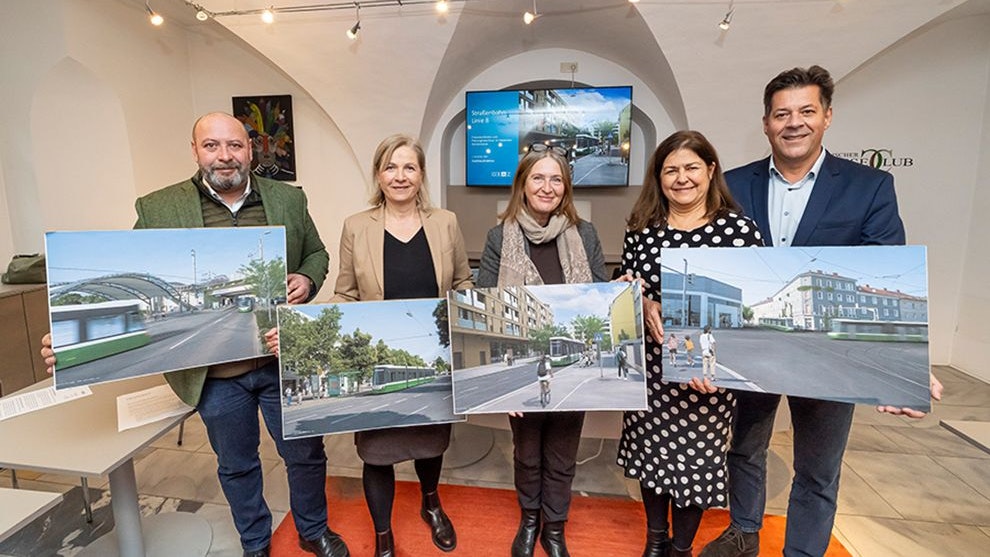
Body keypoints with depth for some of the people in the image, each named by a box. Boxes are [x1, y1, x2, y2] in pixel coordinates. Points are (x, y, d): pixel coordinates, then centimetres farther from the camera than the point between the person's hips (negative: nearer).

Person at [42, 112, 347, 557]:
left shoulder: (288, 199, 0)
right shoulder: (157, 210, -4)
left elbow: (317, 254, 10)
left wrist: (307, 279, -11)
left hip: (285, 362, 1)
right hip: (214, 374, 0)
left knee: (306, 454, 16)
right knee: (236, 465, 21)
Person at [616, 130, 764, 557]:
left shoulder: (739, 229, -8)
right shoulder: (641, 229, 0)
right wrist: (644, 306, -16)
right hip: (650, 364, 3)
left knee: (696, 456, 11)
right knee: (650, 449, 16)